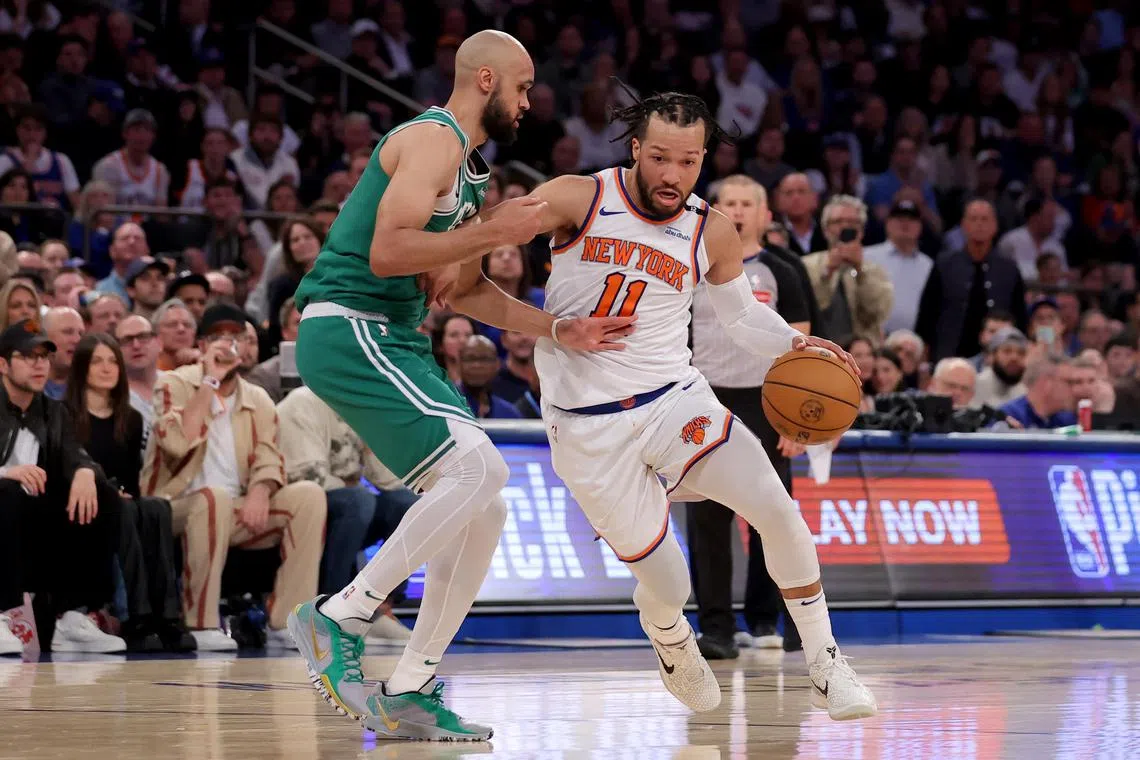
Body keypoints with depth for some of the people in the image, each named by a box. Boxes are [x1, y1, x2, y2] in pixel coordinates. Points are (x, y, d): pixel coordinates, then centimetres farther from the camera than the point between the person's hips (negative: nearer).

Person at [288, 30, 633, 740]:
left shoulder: (470, 168, 22)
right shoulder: (433, 139, -10)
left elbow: (466, 289, 25)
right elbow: (386, 252, -22)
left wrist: (563, 329, 15)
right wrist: (493, 232, -16)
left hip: (395, 342, 10)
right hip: (349, 330, -10)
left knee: (483, 512, 5)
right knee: (479, 466, -23)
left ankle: (410, 692, 8)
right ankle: (341, 616, -18)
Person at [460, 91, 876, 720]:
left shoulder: (712, 233, 2)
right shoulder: (577, 200, -7)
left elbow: (743, 315, 17)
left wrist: (796, 345, -1)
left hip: (674, 400, 3)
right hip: (588, 425, -3)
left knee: (777, 509, -15)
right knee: (667, 586, -5)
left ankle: (826, 668, 0)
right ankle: (671, 644, 34)